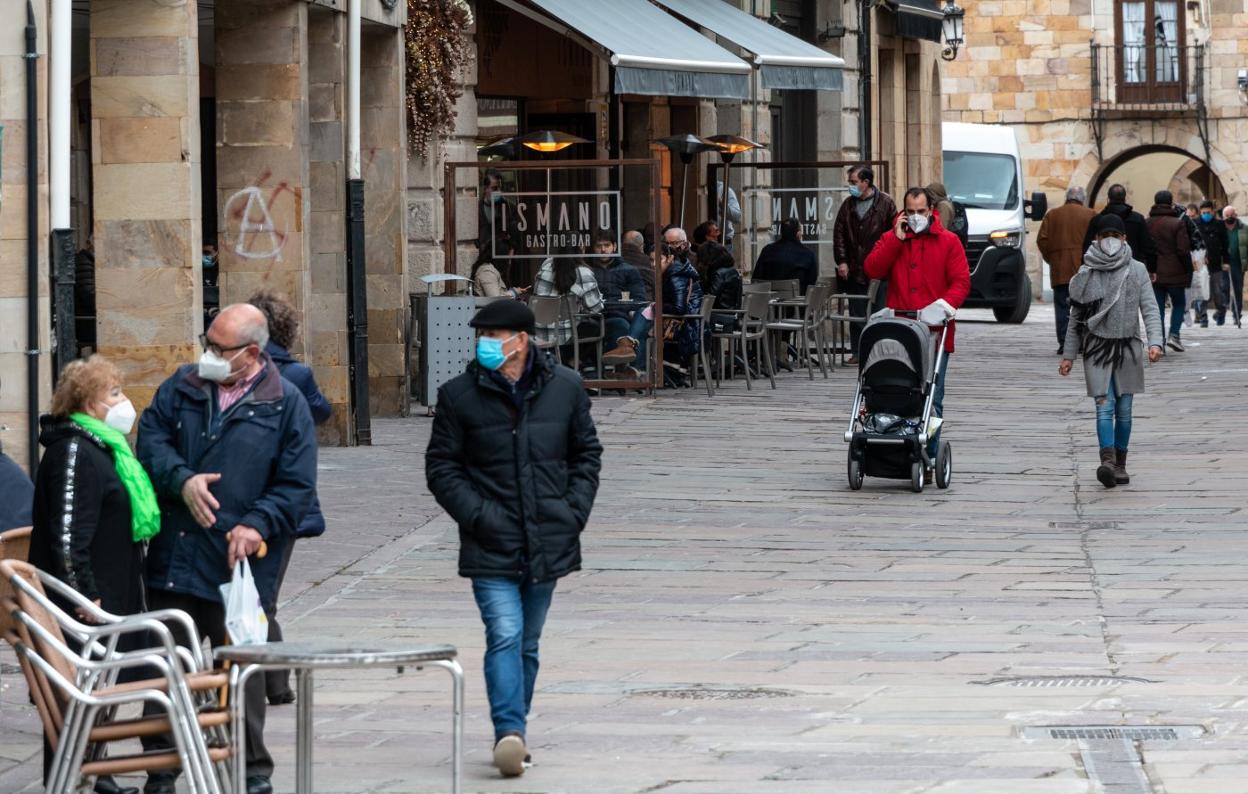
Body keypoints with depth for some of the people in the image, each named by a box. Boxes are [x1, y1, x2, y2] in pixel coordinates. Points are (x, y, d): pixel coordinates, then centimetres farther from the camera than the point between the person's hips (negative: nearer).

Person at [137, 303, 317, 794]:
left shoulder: (285, 404, -2)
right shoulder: (182, 388, 9)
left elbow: (297, 486, -2)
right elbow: (151, 438, 4)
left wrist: (256, 525, -15)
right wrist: (183, 480, -13)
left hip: (240, 565, -3)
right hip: (174, 561, 3)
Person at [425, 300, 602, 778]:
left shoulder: (565, 388, 3)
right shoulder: (459, 395, -3)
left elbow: (587, 452, 15)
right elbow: (441, 466, 1)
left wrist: (575, 511, 3)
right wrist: (478, 516, -11)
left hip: (548, 545, 3)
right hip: (491, 546, -3)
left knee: (527, 644, 12)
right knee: (505, 636, -17)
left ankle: (512, 733, 23)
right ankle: (510, 732, -22)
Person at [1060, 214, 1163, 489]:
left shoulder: (1137, 271, 3)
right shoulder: (1087, 273, 4)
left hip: (1127, 347, 0)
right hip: (1097, 348, 0)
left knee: (1124, 409, 0)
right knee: (1104, 406, -6)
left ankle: (1120, 464, -1)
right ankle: (1107, 460, -12)